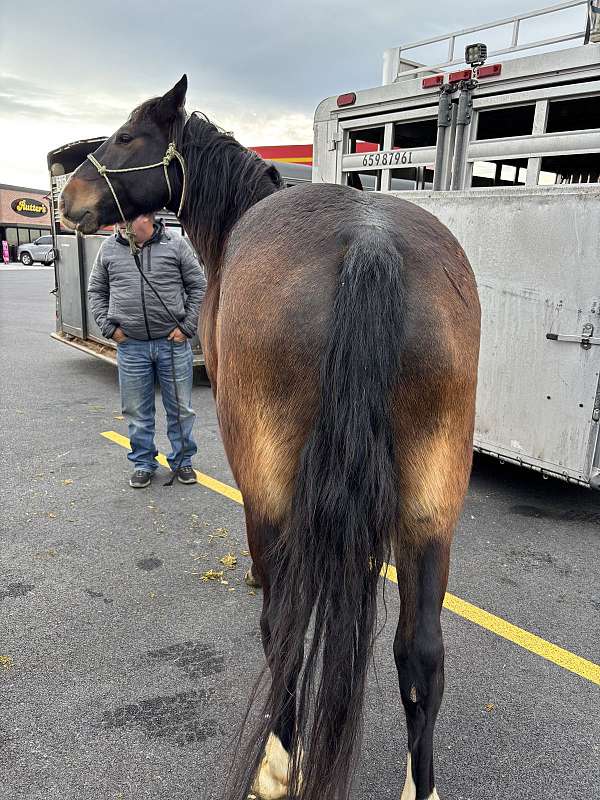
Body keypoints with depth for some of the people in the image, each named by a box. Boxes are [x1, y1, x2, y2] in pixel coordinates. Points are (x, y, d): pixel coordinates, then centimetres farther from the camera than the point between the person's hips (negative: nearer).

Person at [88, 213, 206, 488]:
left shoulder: (176, 244, -1)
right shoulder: (109, 248, 5)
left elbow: (198, 286, 2)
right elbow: (96, 291, 13)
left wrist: (187, 326, -5)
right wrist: (109, 327, 2)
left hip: (173, 342, -1)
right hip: (130, 346, 2)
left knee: (180, 408, 8)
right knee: (137, 411, 10)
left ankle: (182, 461, 26)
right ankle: (143, 463, 26)